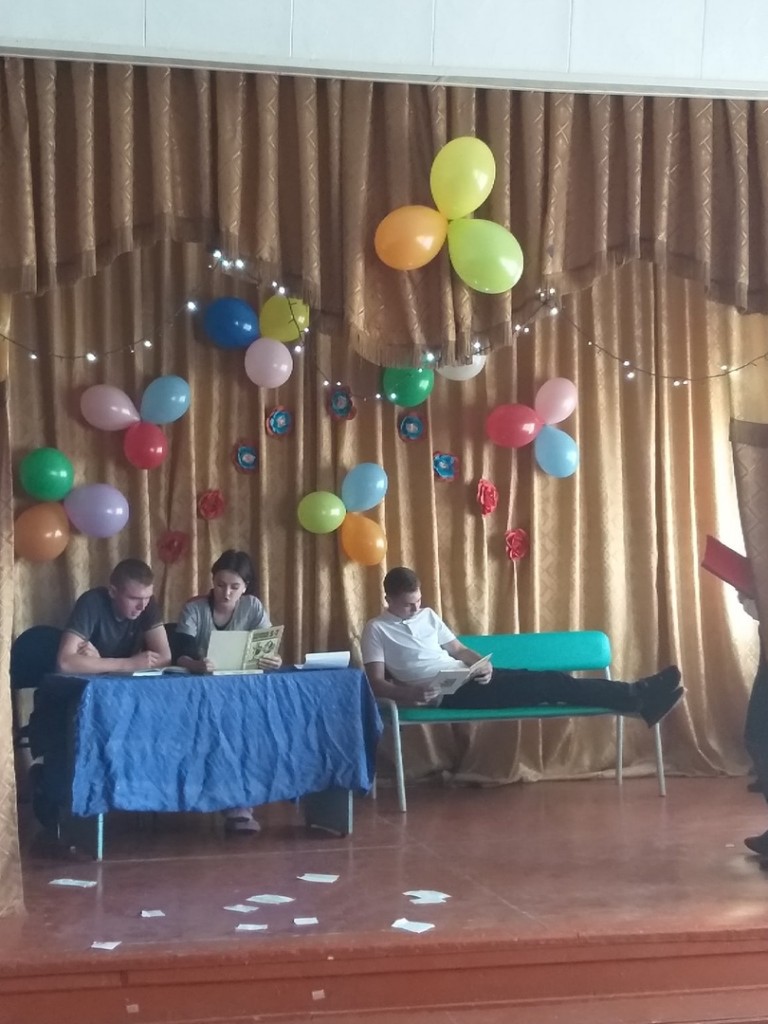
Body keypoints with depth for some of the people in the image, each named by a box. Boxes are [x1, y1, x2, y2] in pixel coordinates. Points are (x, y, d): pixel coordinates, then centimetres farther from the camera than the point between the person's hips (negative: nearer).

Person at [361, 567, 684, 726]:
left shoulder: (428, 616, 19)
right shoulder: (376, 630, 0)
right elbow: (376, 682, -6)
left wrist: (482, 663, -1)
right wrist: (407, 693, -25)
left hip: (466, 679, 7)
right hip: (444, 695, -7)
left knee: (546, 679, -12)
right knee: (544, 685, -17)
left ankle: (637, 696, -15)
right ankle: (639, 698, -19)